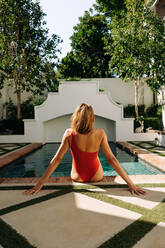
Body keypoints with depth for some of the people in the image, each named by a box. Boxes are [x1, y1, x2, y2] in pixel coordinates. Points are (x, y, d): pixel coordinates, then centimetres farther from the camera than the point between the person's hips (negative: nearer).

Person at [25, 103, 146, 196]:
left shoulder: (69, 134, -23)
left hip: (77, 177, 0)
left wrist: (39, 184, -13)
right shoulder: (100, 134, -23)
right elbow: (112, 160, -22)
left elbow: (57, 159, -21)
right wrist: (130, 183, -15)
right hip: (96, 177, 0)